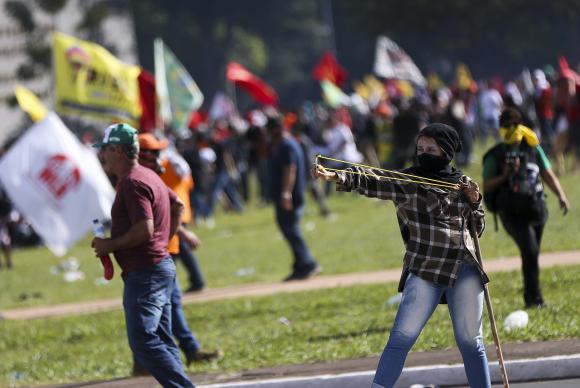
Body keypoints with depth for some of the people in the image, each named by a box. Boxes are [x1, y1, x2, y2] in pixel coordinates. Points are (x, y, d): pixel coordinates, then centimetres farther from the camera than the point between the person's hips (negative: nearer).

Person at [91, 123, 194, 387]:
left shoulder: (133, 183, -16)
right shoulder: (148, 176, 16)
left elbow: (144, 229, -25)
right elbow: (177, 206, 28)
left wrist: (110, 244, -15)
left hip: (145, 273, -11)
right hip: (161, 264, 11)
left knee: (142, 341, -15)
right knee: (162, 341, 11)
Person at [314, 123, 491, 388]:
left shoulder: (462, 184, 11)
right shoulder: (407, 180, 2)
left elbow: (477, 228, 20)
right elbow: (372, 181, -15)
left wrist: (474, 202, 0)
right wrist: (337, 176, -32)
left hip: (465, 271, 3)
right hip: (424, 272, -3)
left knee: (471, 343, 8)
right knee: (401, 339, -13)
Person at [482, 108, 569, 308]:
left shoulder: (533, 148, 12)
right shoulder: (495, 156, 2)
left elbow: (548, 175, 13)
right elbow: (486, 187, 1)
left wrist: (561, 195, -1)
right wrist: (505, 176, -15)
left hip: (536, 208, 4)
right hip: (512, 211, -4)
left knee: (532, 253, 9)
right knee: (530, 250, -20)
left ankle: (531, 297, 26)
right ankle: (534, 298, -17)